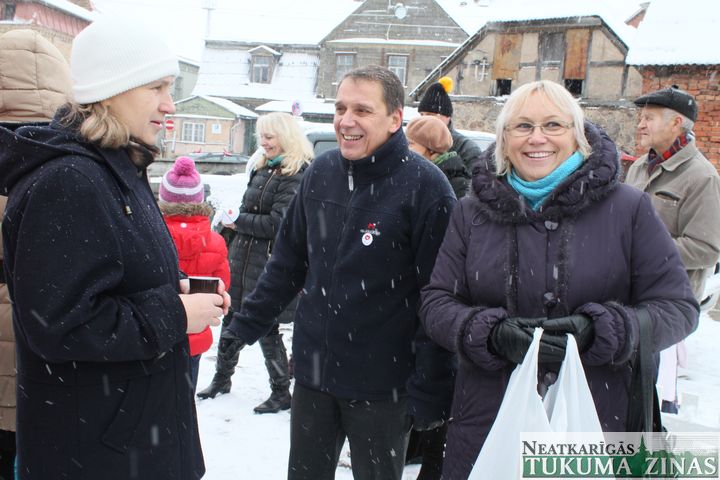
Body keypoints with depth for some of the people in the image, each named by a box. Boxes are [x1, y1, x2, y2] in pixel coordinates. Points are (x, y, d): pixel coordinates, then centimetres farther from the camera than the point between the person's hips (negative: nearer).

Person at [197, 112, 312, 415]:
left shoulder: (297, 176, -15)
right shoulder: (262, 168, 11)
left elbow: (277, 224, -20)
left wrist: (238, 221, -12)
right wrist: (231, 222, 7)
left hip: (268, 264, -8)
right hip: (242, 256, 8)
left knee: (266, 329, 2)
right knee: (231, 318, 17)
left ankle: (281, 393, 18)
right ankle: (222, 378, 36)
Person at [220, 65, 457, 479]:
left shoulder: (425, 185, -15)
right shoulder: (321, 172, 2)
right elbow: (289, 260, 12)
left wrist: (430, 389, -14)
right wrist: (246, 324, 11)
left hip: (381, 385, -5)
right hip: (312, 372, 5)